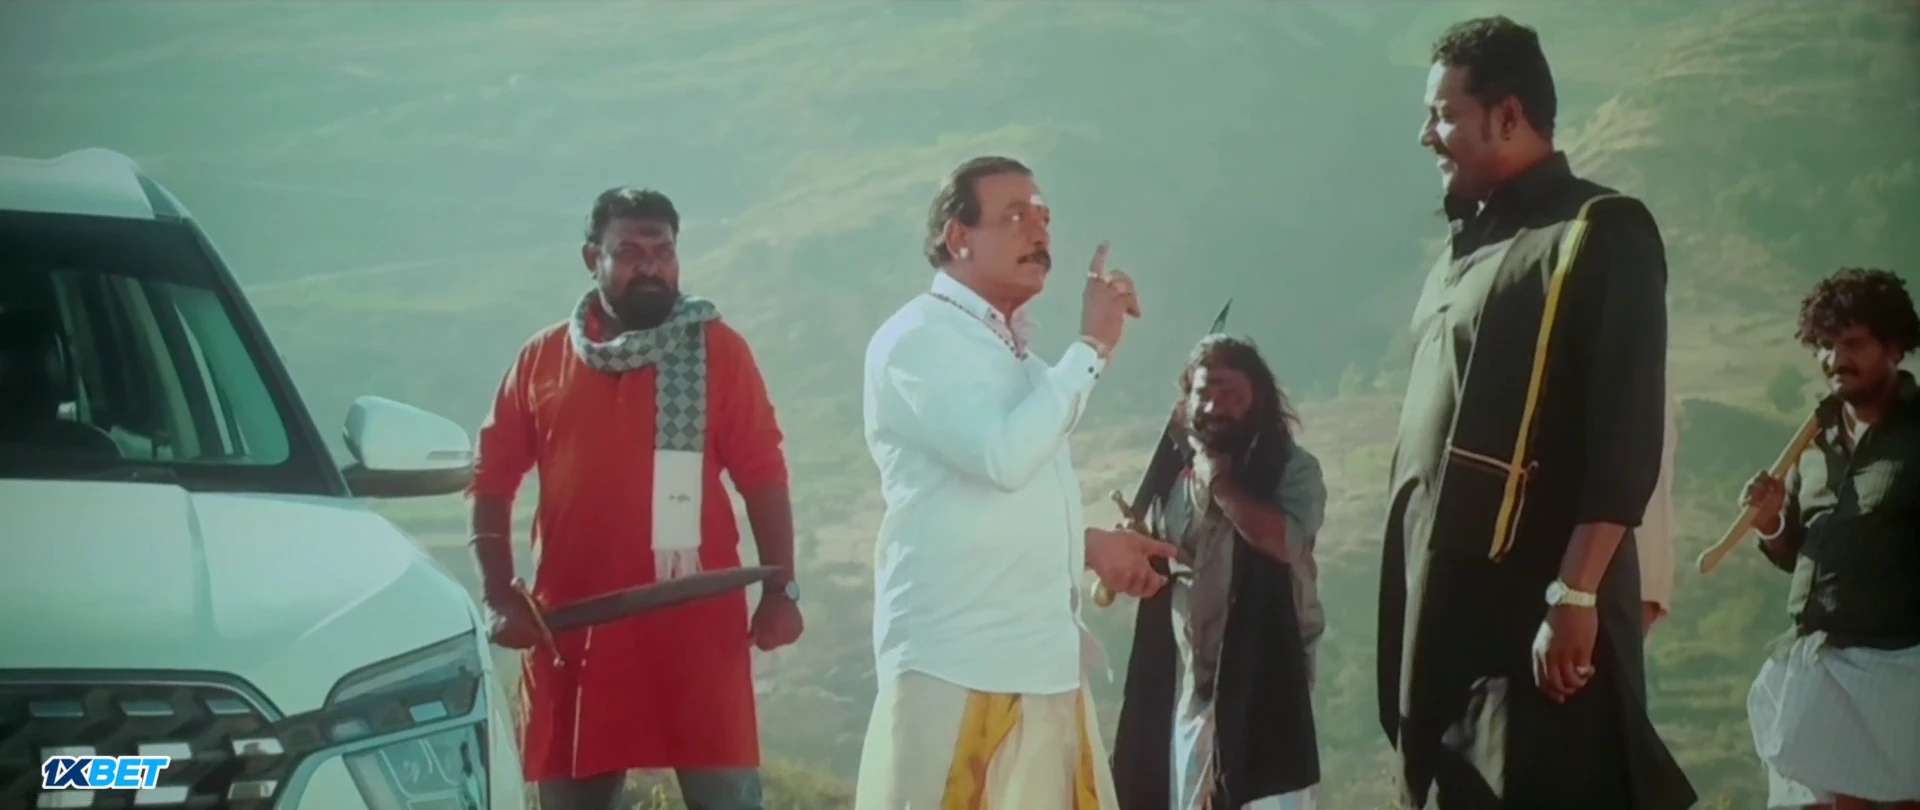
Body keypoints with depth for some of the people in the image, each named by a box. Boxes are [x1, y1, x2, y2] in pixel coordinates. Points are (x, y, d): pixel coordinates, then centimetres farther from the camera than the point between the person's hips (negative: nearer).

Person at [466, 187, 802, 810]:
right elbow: (492, 482, 8)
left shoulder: (718, 350, 2)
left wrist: (781, 590, -8)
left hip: (696, 619, -2)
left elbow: (763, 476, 0)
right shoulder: (543, 359, 8)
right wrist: (501, 598, -2)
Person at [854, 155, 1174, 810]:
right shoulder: (918, 339, -7)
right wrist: (1092, 347, -13)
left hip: (1043, 659, 9)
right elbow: (1003, 456, -21)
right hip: (957, 663, -9)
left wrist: (1088, 543, 13)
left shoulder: (1011, 348, 20)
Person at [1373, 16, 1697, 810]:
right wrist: (1411, 611, 15)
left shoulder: (1601, 234, -5)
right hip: (1444, 613, 8)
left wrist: (1574, 595, -22)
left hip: (1536, 612, -8)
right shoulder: (1464, 253, 20)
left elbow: (1625, 439, -15)